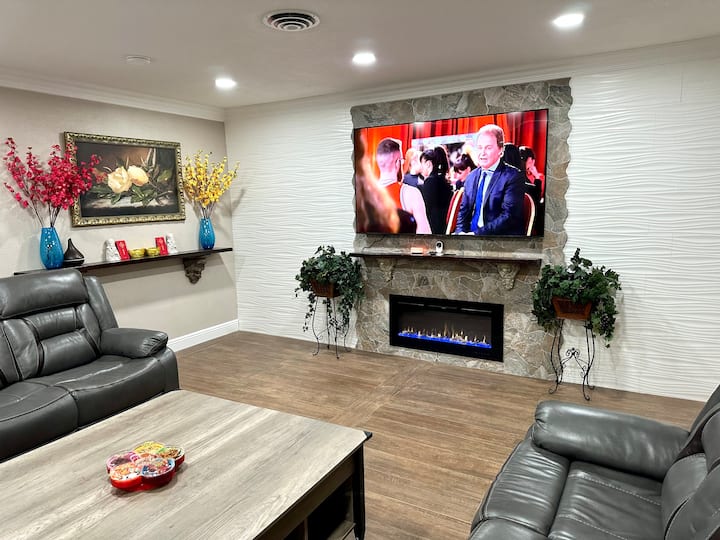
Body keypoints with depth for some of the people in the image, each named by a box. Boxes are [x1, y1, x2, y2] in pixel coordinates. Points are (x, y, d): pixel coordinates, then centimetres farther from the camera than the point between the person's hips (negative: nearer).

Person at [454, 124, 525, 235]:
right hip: (471, 233, 6)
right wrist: (461, 232, -4)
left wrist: (477, 233, -20)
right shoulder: (472, 177, 15)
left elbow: (509, 216, -14)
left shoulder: (513, 176, -5)